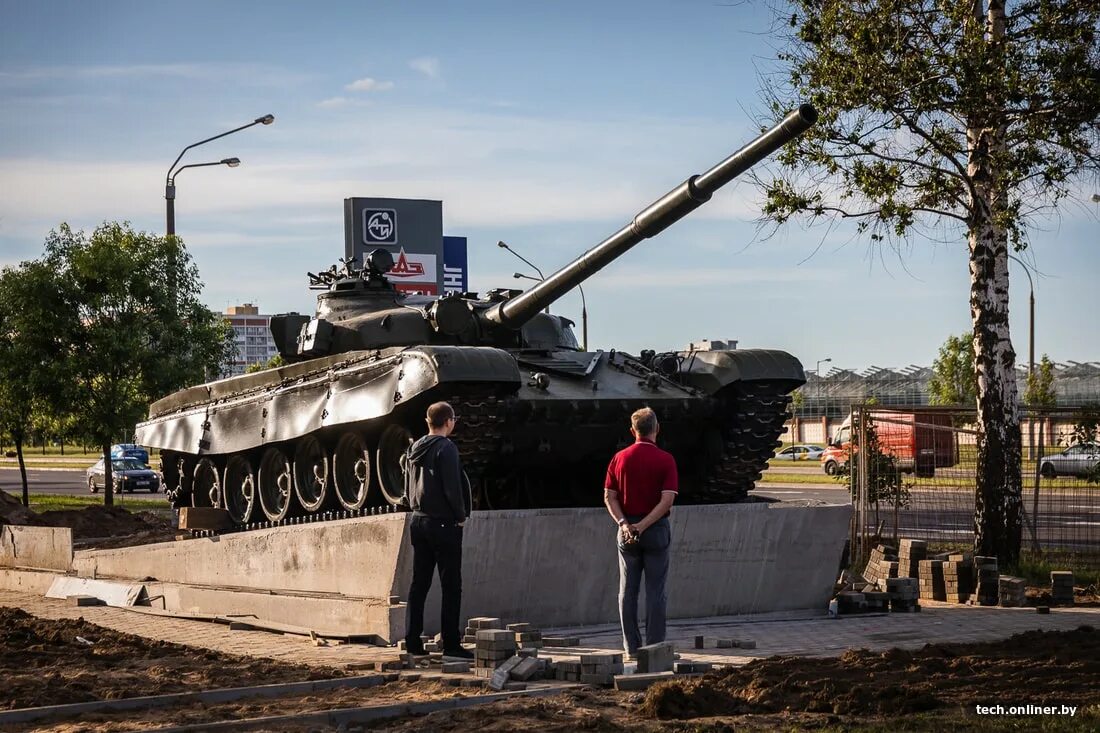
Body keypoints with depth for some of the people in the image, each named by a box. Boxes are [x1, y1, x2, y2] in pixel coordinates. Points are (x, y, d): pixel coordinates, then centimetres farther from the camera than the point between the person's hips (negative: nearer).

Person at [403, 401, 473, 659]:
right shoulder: (445, 448, -13)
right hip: (444, 523, -8)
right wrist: (461, 516, -6)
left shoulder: (414, 449, 12)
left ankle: (412, 640, 10)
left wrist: (418, 509, 17)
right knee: (451, 586, -3)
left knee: (419, 584, 11)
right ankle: (451, 644, -3)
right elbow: (452, 488, -18)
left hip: (419, 522, 8)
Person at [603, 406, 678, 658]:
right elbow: (667, 500, -15)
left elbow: (609, 497, -2)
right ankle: (655, 646, 1)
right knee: (655, 590, 2)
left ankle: (631, 647, 7)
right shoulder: (665, 460, -6)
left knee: (628, 590, 8)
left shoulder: (620, 458, 3)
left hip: (626, 530, 3)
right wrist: (644, 525, -14)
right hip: (657, 529, -3)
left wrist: (624, 523, -10)